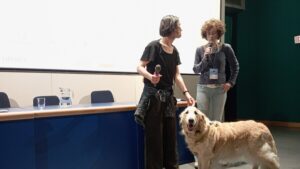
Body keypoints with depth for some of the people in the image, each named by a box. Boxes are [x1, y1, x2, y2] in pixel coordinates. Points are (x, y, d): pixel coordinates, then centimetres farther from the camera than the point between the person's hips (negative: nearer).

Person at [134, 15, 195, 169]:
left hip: (168, 96, 7)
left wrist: (186, 93, -3)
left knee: (171, 133, 12)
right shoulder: (154, 46, -11)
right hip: (153, 95, -7)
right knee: (154, 135, -1)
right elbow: (140, 67, -11)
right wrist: (150, 76, -32)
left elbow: (177, 75, 9)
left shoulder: (174, 51, 9)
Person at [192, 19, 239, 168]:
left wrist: (231, 82, 1)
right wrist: (205, 57, -14)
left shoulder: (226, 48, 0)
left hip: (220, 89, 0)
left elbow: (235, 66, 9)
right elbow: (196, 70, -2)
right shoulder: (200, 50, 1)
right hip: (203, 88, 0)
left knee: (216, 121, 6)